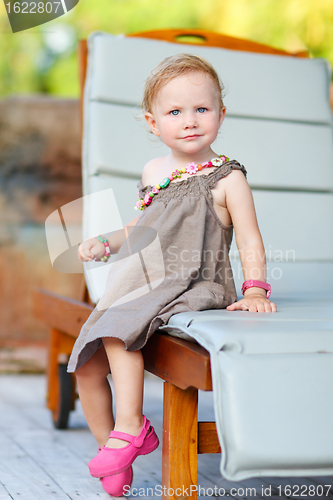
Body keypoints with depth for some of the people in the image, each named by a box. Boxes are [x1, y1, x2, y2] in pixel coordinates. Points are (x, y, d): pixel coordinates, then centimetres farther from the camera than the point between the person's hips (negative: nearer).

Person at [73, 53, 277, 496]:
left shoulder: (226, 178, -4)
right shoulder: (154, 172, 14)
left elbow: (249, 240, -6)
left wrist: (255, 290, -19)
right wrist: (106, 244, 8)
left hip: (193, 288, -7)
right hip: (141, 284, 7)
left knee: (118, 327, -31)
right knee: (87, 366, 2)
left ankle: (130, 427, -21)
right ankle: (109, 447, 17)